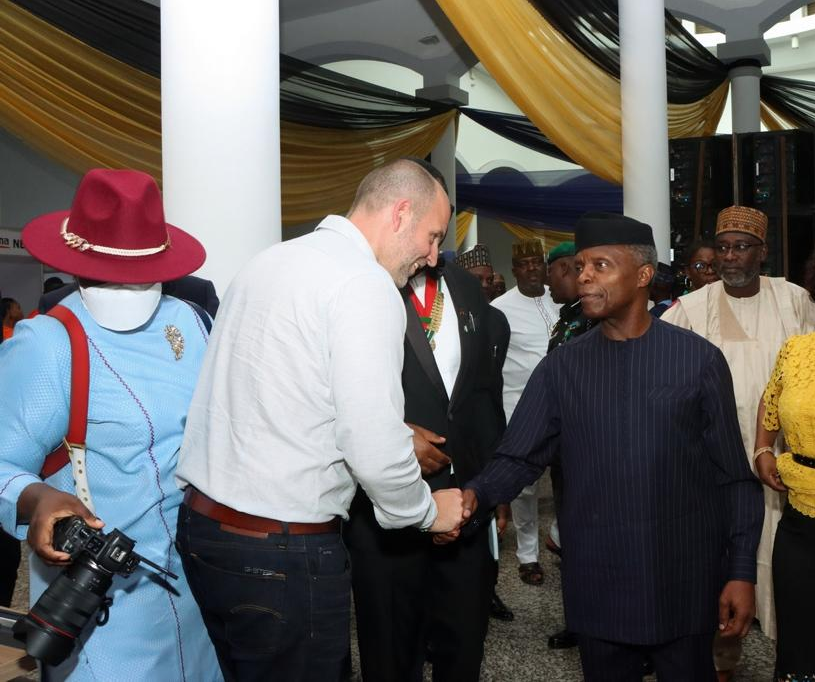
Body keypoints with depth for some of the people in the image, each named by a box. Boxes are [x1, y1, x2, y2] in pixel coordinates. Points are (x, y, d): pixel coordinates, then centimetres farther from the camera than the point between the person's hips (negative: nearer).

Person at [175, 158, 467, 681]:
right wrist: (427, 511, -1)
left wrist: (398, 438, 19)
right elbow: (373, 453, -21)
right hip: (281, 554, -8)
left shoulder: (271, 261, 10)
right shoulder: (366, 284, -16)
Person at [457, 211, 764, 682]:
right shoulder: (561, 368, 1)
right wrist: (474, 496, -22)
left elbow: (734, 475, 0)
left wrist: (742, 572, -2)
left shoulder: (700, 359, -3)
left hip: (684, 583, -1)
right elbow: (519, 459, -3)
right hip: (595, 586, 1)